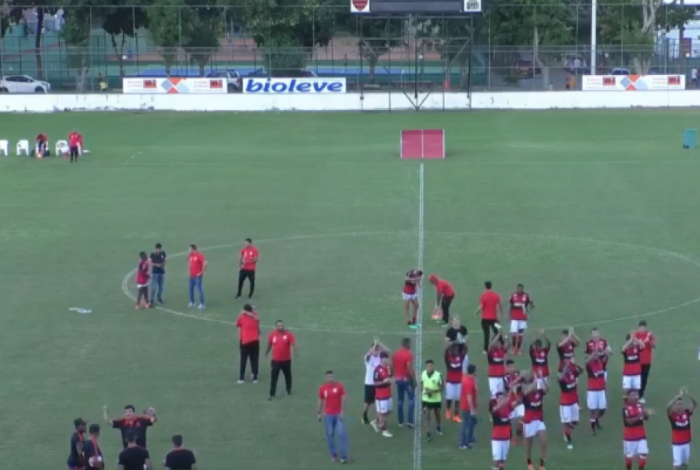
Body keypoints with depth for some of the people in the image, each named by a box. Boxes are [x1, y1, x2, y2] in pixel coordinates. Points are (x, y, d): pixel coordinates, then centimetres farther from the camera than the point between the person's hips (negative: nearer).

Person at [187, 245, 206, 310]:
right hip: (192, 276, 8)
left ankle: (202, 304, -7)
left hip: (197, 276, -8)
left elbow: (205, 264, -21)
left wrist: (202, 272, -16)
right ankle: (192, 302, 24)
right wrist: (190, 271, 15)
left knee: (199, 289, -8)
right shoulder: (191, 255, 10)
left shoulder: (199, 255, -15)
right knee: (191, 288, 12)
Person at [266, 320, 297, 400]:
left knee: (288, 375, 17)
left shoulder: (288, 334, -12)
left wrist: (296, 352, -42)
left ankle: (289, 390, 40)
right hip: (276, 360, 0)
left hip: (286, 360, 0)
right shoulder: (272, 334, -4)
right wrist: (266, 353, 27)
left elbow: (293, 344, -24)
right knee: (273, 377, -4)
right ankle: (272, 394, -1)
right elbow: (269, 344, 13)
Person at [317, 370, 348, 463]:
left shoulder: (339, 386, -6)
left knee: (342, 434, -6)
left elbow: (343, 399, -5)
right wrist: (319, 413, 10)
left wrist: (342, 412, -12)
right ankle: (333, 455, 17)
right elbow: (321, 401, 8)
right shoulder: (322, 388, -1)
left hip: (338, 414, -2)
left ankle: (344, 456, -2)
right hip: (328, 415, 2)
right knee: (330, 434, 5)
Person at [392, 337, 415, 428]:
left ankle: (400, 421, 18)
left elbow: (392, 367, 9)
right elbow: (410, 369, -22)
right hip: (406, 379, -6)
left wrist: (394, 377, 20)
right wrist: (414, 381, -16)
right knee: (412, 399, 2)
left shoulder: (395, 354, 5)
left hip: (398, 379, 6)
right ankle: (409, 421, -8)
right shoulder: (408, 354, -16)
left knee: (400, 400, 14)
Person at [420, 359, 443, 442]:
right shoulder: (423, 374, -9)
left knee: (437, 414, 21)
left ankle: (438, 427, 48)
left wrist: (433, 391, -29)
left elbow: (442, 387, -15)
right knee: (426, 416, -7)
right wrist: (420, 396, 6)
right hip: (426, 399, 1)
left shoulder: (438, 375, -20)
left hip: (436, 399, -1)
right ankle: (428, 433, -6)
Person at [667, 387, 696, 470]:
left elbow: (695, 404, -13)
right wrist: (679, 396, -41)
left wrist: (689, 395, -33)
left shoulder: (687, 413, -2)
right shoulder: (673, 415, -13)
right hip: (677, 444, -4)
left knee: (685, 463, 14)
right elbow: (668, 407, -33)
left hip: (686, 442, 4)